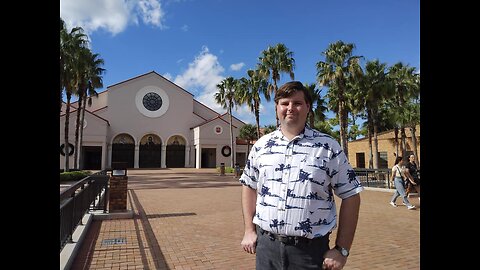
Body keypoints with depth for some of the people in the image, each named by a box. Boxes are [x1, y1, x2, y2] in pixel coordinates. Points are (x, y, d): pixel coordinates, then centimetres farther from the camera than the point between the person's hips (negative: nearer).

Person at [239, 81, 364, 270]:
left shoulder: (328, 147, -5)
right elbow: (249, 186, 12)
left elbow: (350, 196, -4)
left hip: (311, 250, -2)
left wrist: (342, 249, -6)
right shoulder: (261, 145, 3)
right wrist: (249, 230, 7)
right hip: (266, 245, 3)